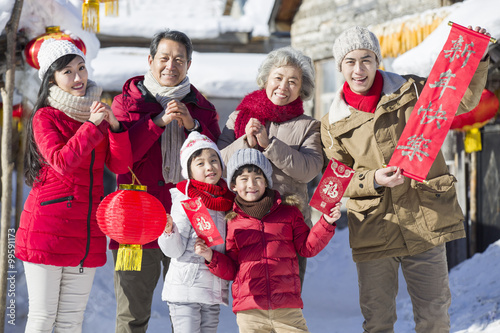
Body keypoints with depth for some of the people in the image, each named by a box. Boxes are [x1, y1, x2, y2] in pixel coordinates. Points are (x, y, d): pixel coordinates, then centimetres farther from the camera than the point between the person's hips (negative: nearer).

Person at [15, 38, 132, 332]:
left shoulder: (96, 113, 15)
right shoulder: (45, 117, -3)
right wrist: (91, 126, -19)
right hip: (47, 229, -5)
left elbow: (121, 165, 5)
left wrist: (114, 126, -9)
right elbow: (61, 161, -19)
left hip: (88, 232, 5)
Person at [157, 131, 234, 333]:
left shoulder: (228, 202, 10)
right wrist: (168, 231, -29)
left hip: (214, 291, 6)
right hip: (185, 288, -6)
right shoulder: (185, 202, -8)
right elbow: (176, 251, -13)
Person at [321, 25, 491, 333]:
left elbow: (463, 99, 9)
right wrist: (373, 180, -12)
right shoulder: (333, 125, 7)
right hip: (373, 230, 1)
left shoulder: (411, 91, 5)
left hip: (425, 220, -1)